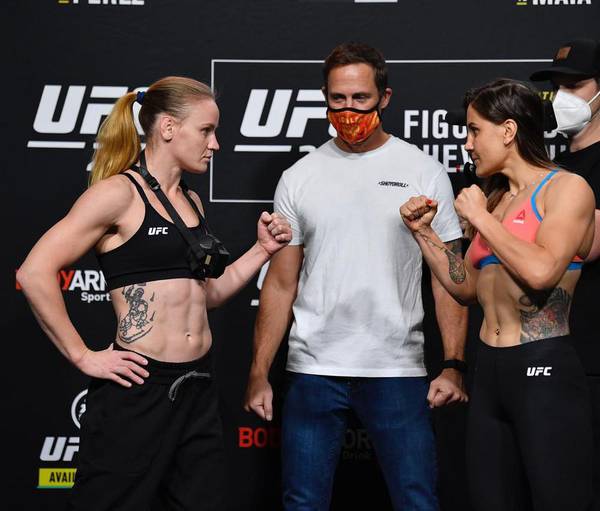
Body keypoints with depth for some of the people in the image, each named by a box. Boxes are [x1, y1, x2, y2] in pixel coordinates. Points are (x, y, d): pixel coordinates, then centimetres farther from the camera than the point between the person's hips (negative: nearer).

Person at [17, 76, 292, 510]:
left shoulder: (191, 202, 15)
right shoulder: (119, 193, -9)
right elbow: (36, 272, -16)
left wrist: (263, 249, 11)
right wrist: (83, 357, -15)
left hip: (199, 388, 7)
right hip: (138, 390, -7)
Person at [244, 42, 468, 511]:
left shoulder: (424, 172, 2)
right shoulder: (299, 177, 7)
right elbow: (281, 284, 8)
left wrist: (454, 365, -10)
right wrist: (258, 374, 3)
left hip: (397, 371, -1)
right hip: (313, 370, 2)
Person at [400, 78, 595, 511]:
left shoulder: (567, 188, -5)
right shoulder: (495, 198, 16)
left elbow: (541, 271, -22)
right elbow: (467, 288, 20)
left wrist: (479, 217, -11)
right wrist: (424, 232, 11)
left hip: (544, 372, -7)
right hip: (490, 372, 7)